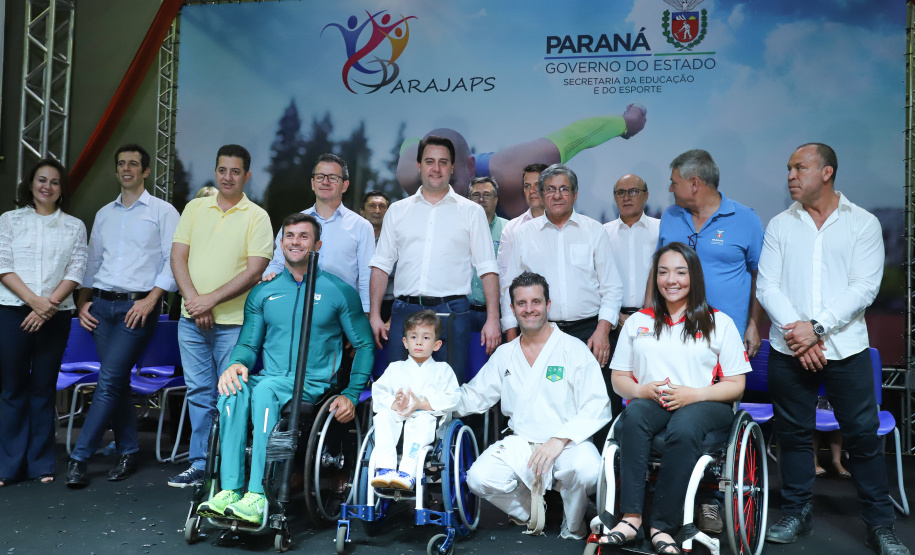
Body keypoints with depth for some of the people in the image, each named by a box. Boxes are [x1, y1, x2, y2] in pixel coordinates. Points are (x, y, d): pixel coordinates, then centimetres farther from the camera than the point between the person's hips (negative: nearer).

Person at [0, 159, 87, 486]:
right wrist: (34, 300, -13)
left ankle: (41, 464, 11)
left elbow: (76, 272, 1)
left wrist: (49, 304, -12)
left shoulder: (74, 226, 10)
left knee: (44, 389, 4)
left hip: (56, 315, 1)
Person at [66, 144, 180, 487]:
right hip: (102, 305, 5)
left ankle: (80, 457, -3)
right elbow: (93, 262, 21)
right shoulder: (104, 214, 19)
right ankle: (128, 452, 16)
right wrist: (82, 301, 9)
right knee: (117, 381, 5)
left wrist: (151, 299, -13)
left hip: (138, 306, -5)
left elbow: (174, 261, -5)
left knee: (109, 379, -11)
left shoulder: (162, 211, 2)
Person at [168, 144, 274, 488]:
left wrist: (211, 300, -15)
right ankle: (200, 464, 22)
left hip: (233, 321, -4)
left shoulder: (257, 217, -2)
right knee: (199, 393, 11)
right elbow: (178, 256, 6)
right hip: (192, 319, 4)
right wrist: (193, 299, -9)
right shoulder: (195, 208, 11)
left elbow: (254, 271, -10)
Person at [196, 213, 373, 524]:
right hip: (269, 379, 3)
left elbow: (364, 345, 7)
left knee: (265, 390, -35)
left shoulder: (339, 292, 6)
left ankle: (258, 497, -37)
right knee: (233, 390, -31)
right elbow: (248, 343, 16)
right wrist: (236, 363, -9)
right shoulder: (262, 293, 16)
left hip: (313, 384, -3)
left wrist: (352, 395, -3)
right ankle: (230, 490, -31)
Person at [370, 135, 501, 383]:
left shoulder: (472, 212, 7)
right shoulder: (397, 210, 13)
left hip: (452, 312, -2)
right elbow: (381, 265, 12)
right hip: (405, 310, 2)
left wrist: (492, 319, -5)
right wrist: (375, 315, 4)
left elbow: (487, 269, 3)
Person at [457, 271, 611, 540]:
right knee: (479, 478, -22)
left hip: (568, 444, -3)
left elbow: (597, 407, -9)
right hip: (520, 444, 3)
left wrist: (560, 440, -21)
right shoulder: (504, 354, 12)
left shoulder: (574, 349, -2)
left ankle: (572, 526, 2)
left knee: (587, 470, -35)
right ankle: (529, 510, 11)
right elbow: (473, 397, 15)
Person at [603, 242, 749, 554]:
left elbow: (736, 386, 6)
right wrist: (643, 390, -9)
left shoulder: (719, 323, 12)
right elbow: (618, 379, 15)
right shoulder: (637, 322, 19)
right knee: (633, 415, -35)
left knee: (684, 426, -38)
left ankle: (663, 527, -32)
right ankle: (631, 518, -38)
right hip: (650, 402, 2)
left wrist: (693, 394, -12)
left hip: (704, 405, -1)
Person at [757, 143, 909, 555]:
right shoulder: (780, 225, 8)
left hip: (846, 348, -2)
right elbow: (767, 286, 0)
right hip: (789, 349, 2)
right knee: (793, 432, 8)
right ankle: (797, 514, 23)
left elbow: (864, 287, -6)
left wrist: (817, 327, -16)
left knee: (863, 435, 2)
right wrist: (798, 334, -12)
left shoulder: (863, 223, 3)